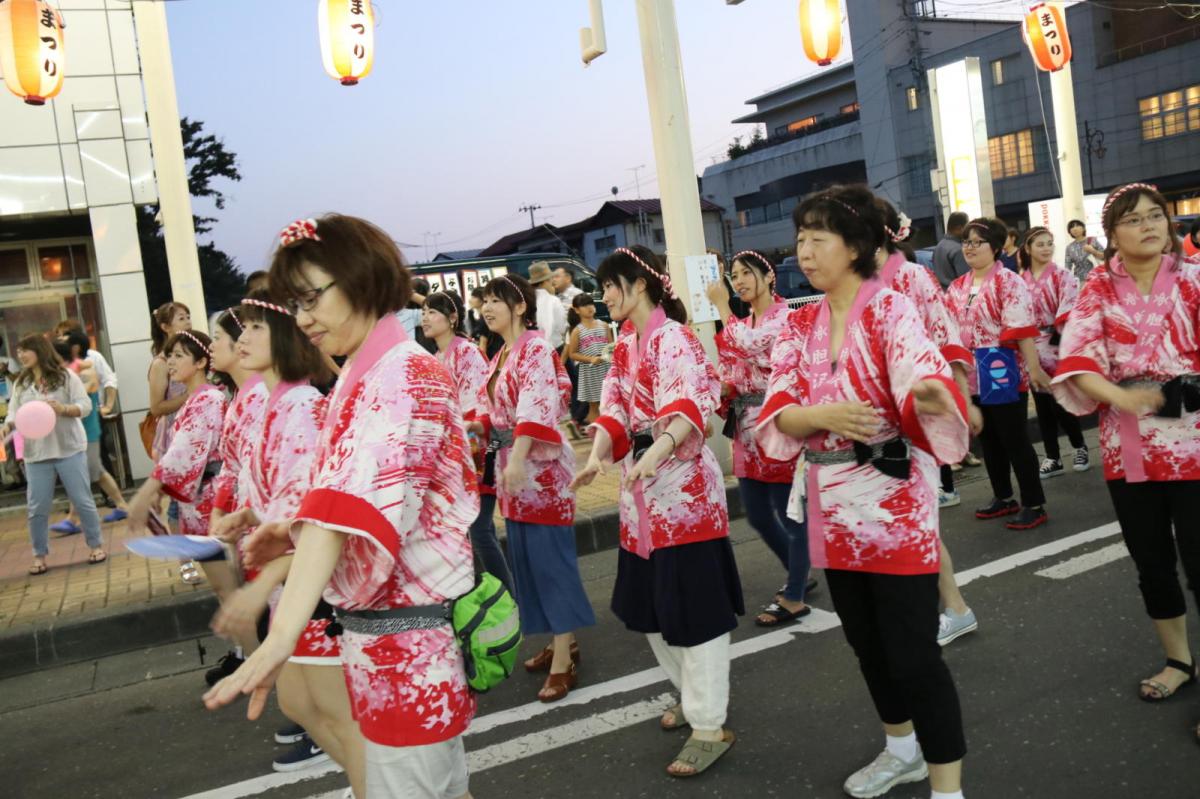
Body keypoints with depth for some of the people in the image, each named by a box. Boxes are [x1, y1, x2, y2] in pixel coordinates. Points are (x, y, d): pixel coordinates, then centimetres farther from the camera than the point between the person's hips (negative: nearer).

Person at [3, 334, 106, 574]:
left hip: (69, 449, -3)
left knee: (82, 500, 2)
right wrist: (8, 426, -14)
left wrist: (63, 408, -25)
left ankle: (96, 545, 16)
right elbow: (14, 413, 7)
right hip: (36, 454, 3)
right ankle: (39, 555, 15)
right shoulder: (20, 384, 10)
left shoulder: (66, 376, -2)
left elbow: (85, 405, -7)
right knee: (37, 508, 3)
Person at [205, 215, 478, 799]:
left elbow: (353, 502, -34)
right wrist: (297, 535, 1)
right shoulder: (367, 377, 11)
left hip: (405, 633, -9)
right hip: (382, 623, 9)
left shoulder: (402, 376, -19)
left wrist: (283, 634, -43)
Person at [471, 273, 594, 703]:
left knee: (550, 558, -5)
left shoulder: (535, 349, -12)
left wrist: (517, 459, -34)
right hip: (511, 466, 9)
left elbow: (536, 407, -25)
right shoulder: (500, 356, 15)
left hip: (538, 465, -9)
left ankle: (563, 661, 2)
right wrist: (475, 426, -1)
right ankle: (562, 641, 26)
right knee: (525, 558, 13)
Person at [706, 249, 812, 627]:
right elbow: (734, 375, 14)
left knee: (789, 515, 2)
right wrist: (721, 388, -5)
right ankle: (798, 576, 37)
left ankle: (794, 599, 14)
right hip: (748, 433, 9)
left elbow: (751, 349, -23)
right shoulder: (741, 323, 15)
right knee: (757, 515, 15)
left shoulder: (785, 316, -8)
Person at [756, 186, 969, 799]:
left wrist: (930, 398, -50)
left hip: (893, 501, -6)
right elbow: (777, 414, -4)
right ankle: (903, 750, 41)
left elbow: (926, 386, -27)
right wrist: (824, 414, -24)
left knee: (913, 653, -3)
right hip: (832, 505, 6)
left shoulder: (892, 312, -11)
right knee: (866, 642, 19)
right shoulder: (800, 324, 5)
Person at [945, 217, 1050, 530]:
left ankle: (1034, 504, 9)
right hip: (972, 375, 7)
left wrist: (1034, 367, -20)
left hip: (1003, 371, -7)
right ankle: (1003, 498, 29)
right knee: (989, 439, 15)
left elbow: (1022, 329, -16)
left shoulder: (1008, 282, -10)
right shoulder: (957, 288, 10)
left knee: (1014, 439, -2)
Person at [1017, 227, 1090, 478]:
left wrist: (1061, 335, -21)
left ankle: (1079, 448, 20)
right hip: (1031, 349, 4)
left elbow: (1069, 307, -13)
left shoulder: (1062, 277, -4)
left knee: (1059, 403, -3)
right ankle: (1052, 457, 16)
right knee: (1042, 404, 7)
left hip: (1056, 346, -4)